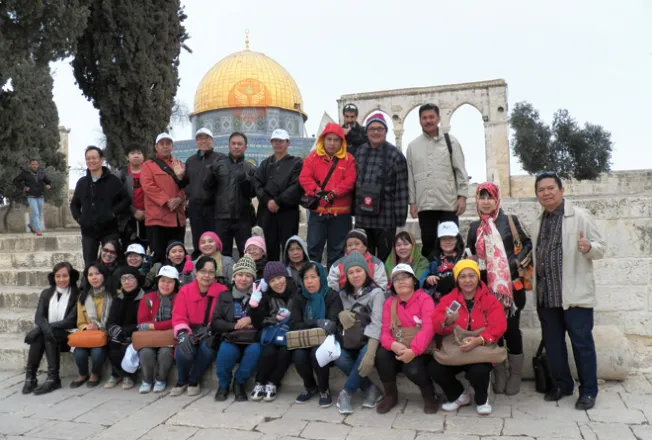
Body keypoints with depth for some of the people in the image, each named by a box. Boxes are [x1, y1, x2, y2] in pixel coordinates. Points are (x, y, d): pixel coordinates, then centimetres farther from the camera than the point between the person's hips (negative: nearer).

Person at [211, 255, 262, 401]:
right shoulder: (224, 296, 11)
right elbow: (215, 322, 4)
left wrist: (251, 320, -13)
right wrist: (235, 326, -11)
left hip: (252, 339, 0)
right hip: (230, 338, 0)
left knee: (255, 351, -34)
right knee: (226, 351, -33)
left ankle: (239, 383, -6)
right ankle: (224, 384, -2)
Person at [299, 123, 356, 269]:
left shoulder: (348, 159, 3)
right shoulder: (313, 157, 6)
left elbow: (350, 181, -7)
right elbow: (304, 177, -5)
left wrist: (333, 193, -19)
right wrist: (317, 191, -20)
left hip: (340, 211, 0)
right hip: (317, 210, 1)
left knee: (337, 249, 7)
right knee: (314, 247, 4)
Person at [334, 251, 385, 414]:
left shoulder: (376, 293, -8)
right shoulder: (344, 294, 11)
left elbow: (376, 324, -21)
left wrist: (370, 353, -34)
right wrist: (341, 314, -17)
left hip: (369, 340, -4)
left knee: (364, 356, -36)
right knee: (338, 356, -28)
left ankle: (346, 393, -12)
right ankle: (370, 389, -12)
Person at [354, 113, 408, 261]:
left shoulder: (395, 154, -6)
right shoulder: (360, 152, 9)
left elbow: (401, 188, -8)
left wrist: (400, 216, -12)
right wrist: (354, 209, 10)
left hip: (386, 217, -4)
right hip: (362, 216, 5)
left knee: (384, 259, 5)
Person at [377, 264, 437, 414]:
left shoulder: (425, 299, -8)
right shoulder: (389, 302, 4)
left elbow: (428, 328, -21)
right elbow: (385, 331, -3)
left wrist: (413, 350, -36)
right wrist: (393, 344, -28)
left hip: (421, 350, -3)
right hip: (398, 350, 4)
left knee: (412, 368, -33)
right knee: (381, 355, -26)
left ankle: (429, 396, 2)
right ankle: (390, 395, -1)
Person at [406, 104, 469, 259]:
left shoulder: (450, 141, 5)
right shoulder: (413, 146, 10)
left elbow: (460, 170, 2)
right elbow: (410, 176, 9)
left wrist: (462, 196, -7)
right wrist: (412, 202, 4)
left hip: (448, 203, -1)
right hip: (424, 204, 2)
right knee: (428, 244, 6)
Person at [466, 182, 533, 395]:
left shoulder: (510, 220, -1)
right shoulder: (474, 227, 9)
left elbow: (527, 244, 2)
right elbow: (469, 254, 16)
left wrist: (516, 262, -11)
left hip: (512, 285, -3)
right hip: (487, 287, 3)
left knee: (511, 329, 2)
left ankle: (515, 375, 17)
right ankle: (499, 375, 20)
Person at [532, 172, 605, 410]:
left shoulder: (580, 216, -4)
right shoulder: (539, 222, 14)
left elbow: (600, 248, -7)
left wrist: (589, 247, -28)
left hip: (575, 293, -6)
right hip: (546, 295, 6)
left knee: (582, 343, 2)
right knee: (552, 343, 13)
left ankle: (588, 390, 15)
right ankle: (562, 384, 28)